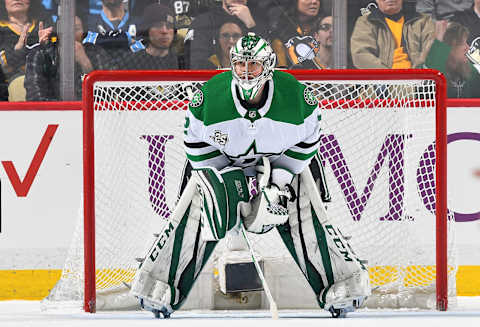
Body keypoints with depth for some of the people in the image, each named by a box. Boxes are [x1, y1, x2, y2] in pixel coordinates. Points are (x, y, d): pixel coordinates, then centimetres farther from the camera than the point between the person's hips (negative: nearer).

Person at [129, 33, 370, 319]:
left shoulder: (296, 97, -27)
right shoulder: (208, 98, -27)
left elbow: (307, 141, -11)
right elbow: (197, 144, -13)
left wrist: (279, 181, -18)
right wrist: (224, 179, -19)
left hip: (284, 161, 0)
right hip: (220, 161, 0)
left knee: (306, 218, -10)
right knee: (192, 217, -9)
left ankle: (342, 285, 3)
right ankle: (161, 288, 1)